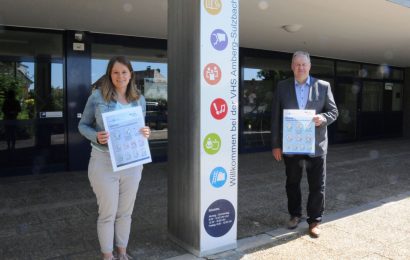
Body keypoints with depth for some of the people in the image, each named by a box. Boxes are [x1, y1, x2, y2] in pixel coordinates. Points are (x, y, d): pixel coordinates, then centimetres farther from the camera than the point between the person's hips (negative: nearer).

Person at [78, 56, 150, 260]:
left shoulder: (139, 99, 4)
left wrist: (146, 133, -9)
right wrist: (96, 136, -19)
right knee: (107, 213, 8)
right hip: (104, 162, -3)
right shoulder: (97, 96, -6)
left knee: (125, 212, 16)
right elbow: (83, 125, 2)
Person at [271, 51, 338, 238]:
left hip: (316, 145, 0)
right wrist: (276, 144, -3)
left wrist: (323, 118, -19)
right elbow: (275, 117, 1)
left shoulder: (323, 86, 2)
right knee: (292, 183, 14)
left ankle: (314, 221, 19)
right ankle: (295, 214, 32)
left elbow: (333, 111, 6)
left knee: (317, 185, 5)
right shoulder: (282, 87, 3)